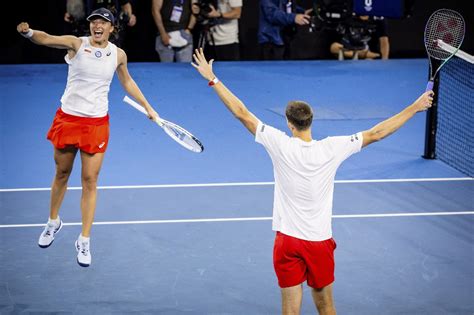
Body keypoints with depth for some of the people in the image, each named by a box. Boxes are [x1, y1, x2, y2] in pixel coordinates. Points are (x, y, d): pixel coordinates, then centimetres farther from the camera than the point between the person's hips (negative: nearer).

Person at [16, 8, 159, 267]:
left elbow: (127, 82, 19)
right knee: (61, 174, 14)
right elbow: (46, 39, -26)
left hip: (96, 122, 1)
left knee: (90, 181, -1)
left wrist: (148, 107, 21)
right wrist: (28, 32, -49)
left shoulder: (118, 55, 0)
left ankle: (84, 240, 9)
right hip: (67, 117, -1)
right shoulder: (76, 44, -9)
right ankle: (53, 222, 39)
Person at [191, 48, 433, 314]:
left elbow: (242, 113, -8)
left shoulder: (281, 145, -12)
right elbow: (375, 133, -2)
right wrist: (415, 107, 7)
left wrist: (212, 79, -1)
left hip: (288, 241, -1)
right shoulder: (331, 148, -9)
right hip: (321, 242, 1)